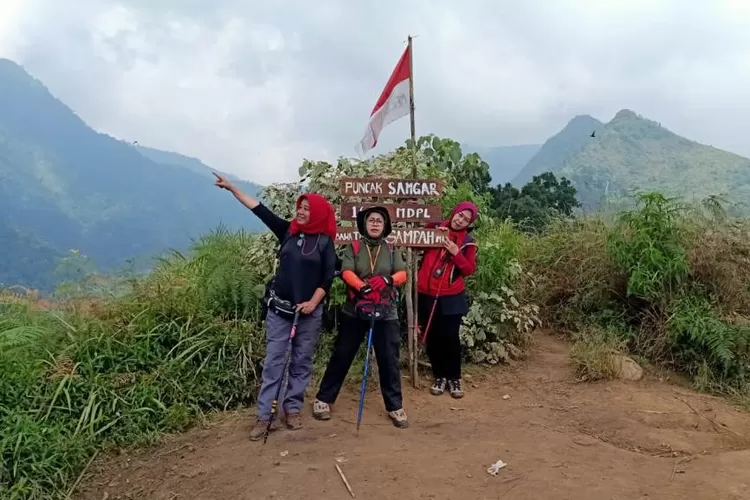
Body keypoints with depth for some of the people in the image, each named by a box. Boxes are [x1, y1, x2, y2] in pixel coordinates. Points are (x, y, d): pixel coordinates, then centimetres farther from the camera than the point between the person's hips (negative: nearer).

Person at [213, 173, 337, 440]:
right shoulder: (288, 231, 4)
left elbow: (328, 277, -4)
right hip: (279, 308, 1)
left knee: (301, 362, 8)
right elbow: (260, 209, 3)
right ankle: (263, 416, 5)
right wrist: (231, 188, 2)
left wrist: (313, 302, -14)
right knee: (273, 362, 1)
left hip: (309, 312, -1)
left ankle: (292, 409, 20)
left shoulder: (324, 242, -2)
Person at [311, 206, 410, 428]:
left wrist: (386, 280, -25)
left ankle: (395, 407, 15)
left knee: (389, 360, 2)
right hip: (354, 311, -1)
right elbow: (346, 272, -12)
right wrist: (363, 287, -29)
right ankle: (323, 399, 21)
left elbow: (402, 274, -4)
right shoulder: (353, 248, 3)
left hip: (386, 313, 1)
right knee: (341, 356, 7)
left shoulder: (392, 250, 8)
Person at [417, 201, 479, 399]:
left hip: (451, 298, -2)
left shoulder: (467, 242, 1)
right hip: (426, 295, 2)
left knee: (450, 338, -2)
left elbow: (469, 270, -4)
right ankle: (440, 376, 23)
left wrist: (457, 253, -18)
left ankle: (454, 378, 16)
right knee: (432, 338, 7)